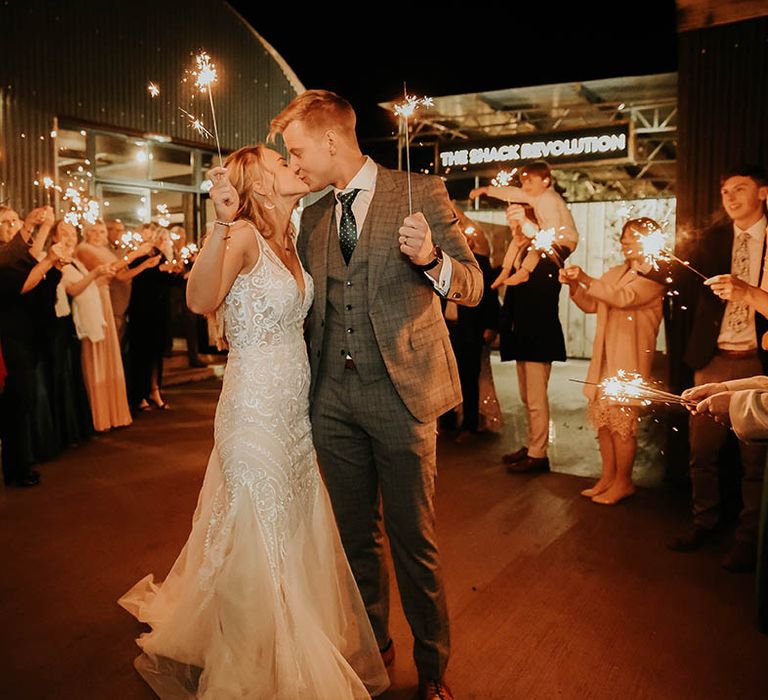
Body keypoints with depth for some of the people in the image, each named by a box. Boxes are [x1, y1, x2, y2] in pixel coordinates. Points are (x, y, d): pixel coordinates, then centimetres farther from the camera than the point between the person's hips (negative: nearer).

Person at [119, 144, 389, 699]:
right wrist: (222, 221, -41)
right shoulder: (243, 236, -14)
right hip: (255, 412, -8)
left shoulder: (286, 241, 11)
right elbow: (201, 301, -32)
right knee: (259, 545, 5)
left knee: (297, 538, 20)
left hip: (296, 412, 8)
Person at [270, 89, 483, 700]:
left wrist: (431, 258, -25)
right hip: (334, 397, 5)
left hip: (401, 393, -5)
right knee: (356, 535, 16)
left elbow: (472, 287, -5)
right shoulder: (313, 219, 13)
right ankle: (371, 645, 37)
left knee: (414, 540, 6)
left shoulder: (421, 192, -3)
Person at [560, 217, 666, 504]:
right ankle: (607, 477, 17)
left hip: (630, 359, -7)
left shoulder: (655, 277, -4)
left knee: (622, 419, -4)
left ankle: (623, 481, 9)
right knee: (602, 418, 8)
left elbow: (624, 298, -21)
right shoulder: (616, 273, 18)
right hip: (605, 357, 7)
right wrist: (574, 285, -2)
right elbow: (590, 305, 16)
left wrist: (586, 279, -26)